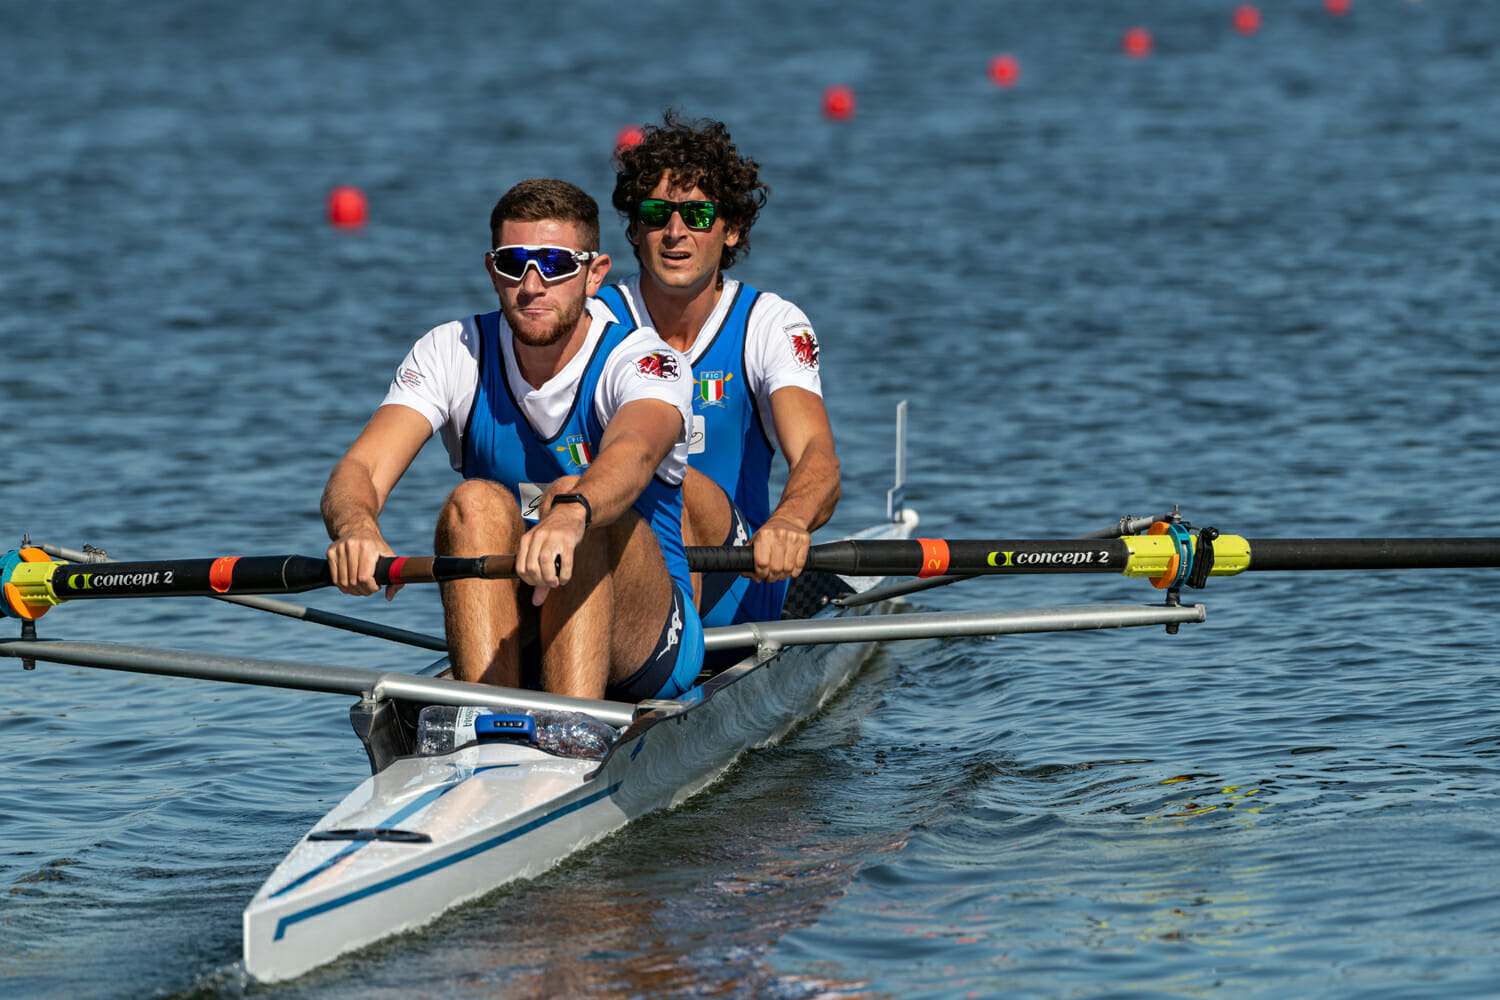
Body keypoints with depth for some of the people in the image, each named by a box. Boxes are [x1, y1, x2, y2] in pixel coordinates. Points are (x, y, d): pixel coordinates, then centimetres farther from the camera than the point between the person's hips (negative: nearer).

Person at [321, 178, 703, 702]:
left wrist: (570, 514, -61)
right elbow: (360, 469, -18)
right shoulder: (452, 354, -2)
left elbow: (630, 457, -38)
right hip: (515, 635, 3)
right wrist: (357, 526, -43)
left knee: (571, 495, -30)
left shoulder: (644, 362, -13)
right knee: (477, 502, -26)